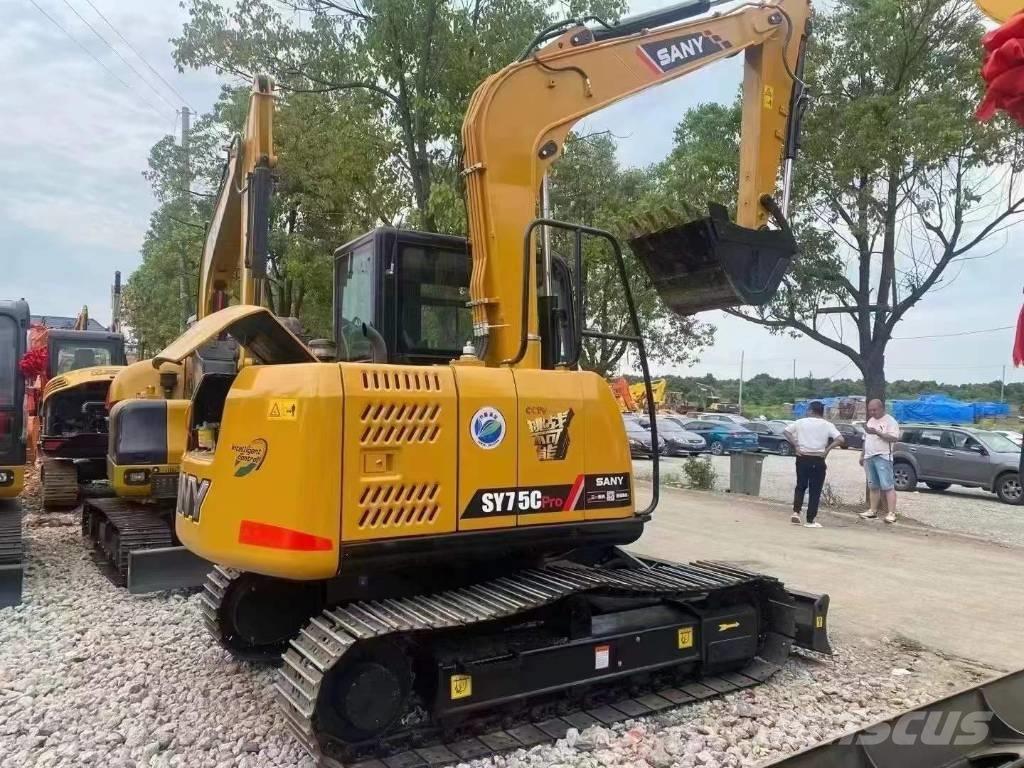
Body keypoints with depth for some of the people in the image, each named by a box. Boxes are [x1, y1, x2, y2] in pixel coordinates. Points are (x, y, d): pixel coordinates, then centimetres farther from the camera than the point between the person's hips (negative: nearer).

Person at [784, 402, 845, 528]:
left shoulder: (801, 422, 3)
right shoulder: (827, 425, -1)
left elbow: (785, 431, -1)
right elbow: (840, 439, -12)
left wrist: (795, 445, -1)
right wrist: (827, 450, -5)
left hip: (802, 458, 2)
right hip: (818, 460, -2)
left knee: (800, 486, 19)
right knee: (815, 491, 5)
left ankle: (796, 512, 7)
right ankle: (810, 520, 5)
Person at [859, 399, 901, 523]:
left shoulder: (890, 421, -6)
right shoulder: (870, 421, 18)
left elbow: (894, 438, -18)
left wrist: (877, 432, -25)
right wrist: (862, 455, 19)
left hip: (883, 457, -7)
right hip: (869, 457, 8)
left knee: (887, 486, -10)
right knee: (873, 486, 10)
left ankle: (891, 513, -11)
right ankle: (873, 511, 15)